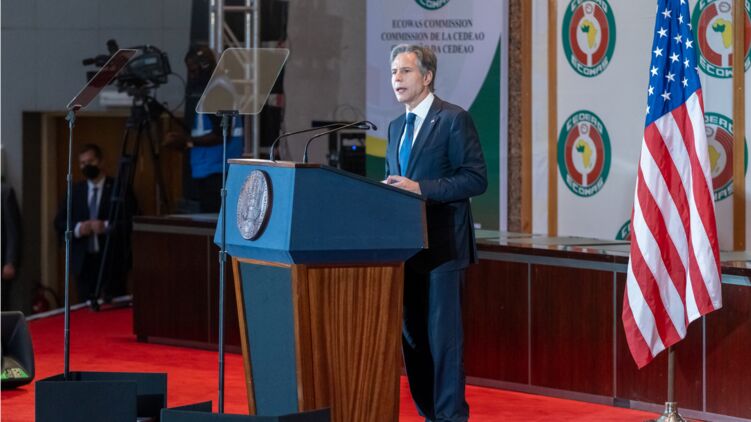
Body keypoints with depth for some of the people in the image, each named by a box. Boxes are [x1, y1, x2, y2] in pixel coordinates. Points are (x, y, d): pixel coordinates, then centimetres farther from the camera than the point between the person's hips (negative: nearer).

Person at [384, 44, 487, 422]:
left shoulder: (453, 119, -6)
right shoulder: (396, 127, 17)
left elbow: (476, 178, -13)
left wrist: (421, 189, -19)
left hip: (441, 246, -8)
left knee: (443, 334, -6)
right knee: (411, 334, 9)